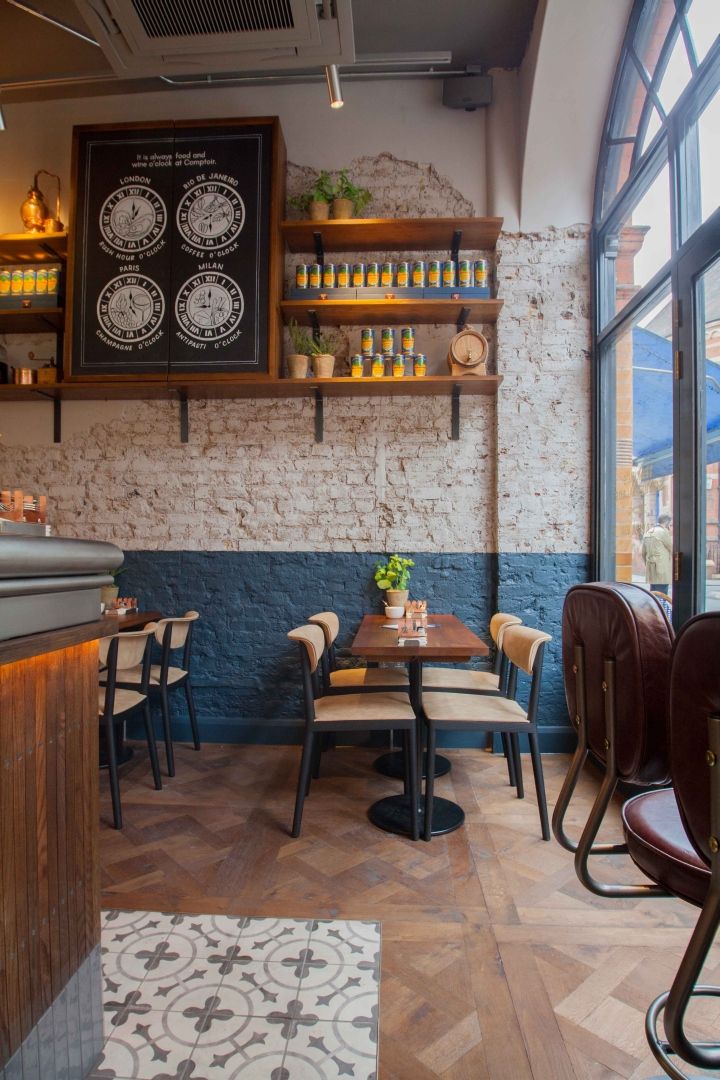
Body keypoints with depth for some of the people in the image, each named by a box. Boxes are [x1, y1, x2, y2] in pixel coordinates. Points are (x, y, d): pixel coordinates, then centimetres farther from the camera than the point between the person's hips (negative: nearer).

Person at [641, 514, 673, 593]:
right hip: (662, 569, -8)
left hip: (650, 569, 8)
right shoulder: (663, 532, -10)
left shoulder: (648, 532, 16)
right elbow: (672, 548, -4)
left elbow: (644, 552, 20)